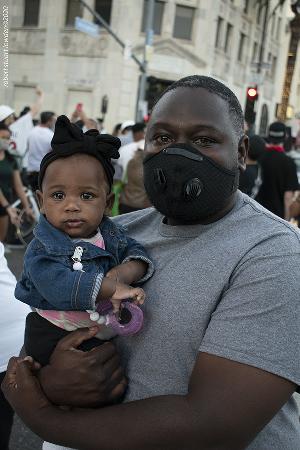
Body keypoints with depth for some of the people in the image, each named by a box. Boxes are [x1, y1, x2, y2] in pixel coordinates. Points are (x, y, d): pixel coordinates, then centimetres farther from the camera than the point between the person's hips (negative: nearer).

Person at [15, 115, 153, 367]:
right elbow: (58, 285, -34)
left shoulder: (110, 235, -1)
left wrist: (121, 273, -27)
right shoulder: (42, 251, -19)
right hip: (53, 339, -4)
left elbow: (137, 254, -5)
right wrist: (112, 287, -37)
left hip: (106, 337, 5)